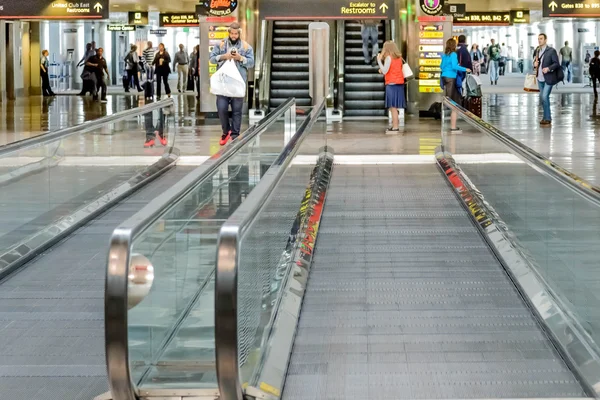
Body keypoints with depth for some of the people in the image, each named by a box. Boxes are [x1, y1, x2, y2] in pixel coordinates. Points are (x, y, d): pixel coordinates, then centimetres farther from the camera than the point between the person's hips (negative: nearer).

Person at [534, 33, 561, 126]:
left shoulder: (551, 51, -9)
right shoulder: (537, 51, 9)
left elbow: (556, 63, -9)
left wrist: (548, 68, -24)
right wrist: (535, 63, -4)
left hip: (548, 78, -7)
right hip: (540, 78, 7)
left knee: (544, 97, -14)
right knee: (543, 98, 12)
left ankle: (547, 118, -6)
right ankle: (547, 117, 24)